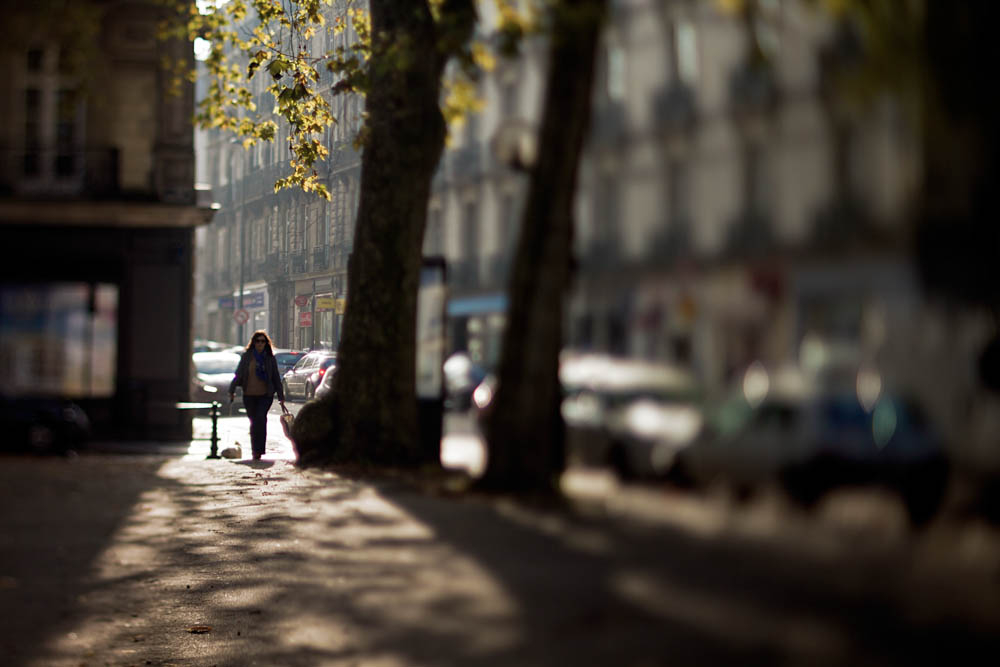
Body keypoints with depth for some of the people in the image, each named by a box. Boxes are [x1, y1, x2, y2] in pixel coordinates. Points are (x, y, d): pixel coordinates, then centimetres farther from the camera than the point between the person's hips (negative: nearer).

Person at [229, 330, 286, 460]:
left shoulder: (270, 358, 5)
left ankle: (258, 450, -21)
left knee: (260, 418, -20)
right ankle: (255, 451, 19)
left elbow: (276, 378, 10)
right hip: (249, 395, 1)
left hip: (265, 395, -1)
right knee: (253, 423, 6)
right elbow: (238, 374, 7)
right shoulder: (247, 356, 4)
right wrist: (232, 391, 1)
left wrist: (281, 397, 9)